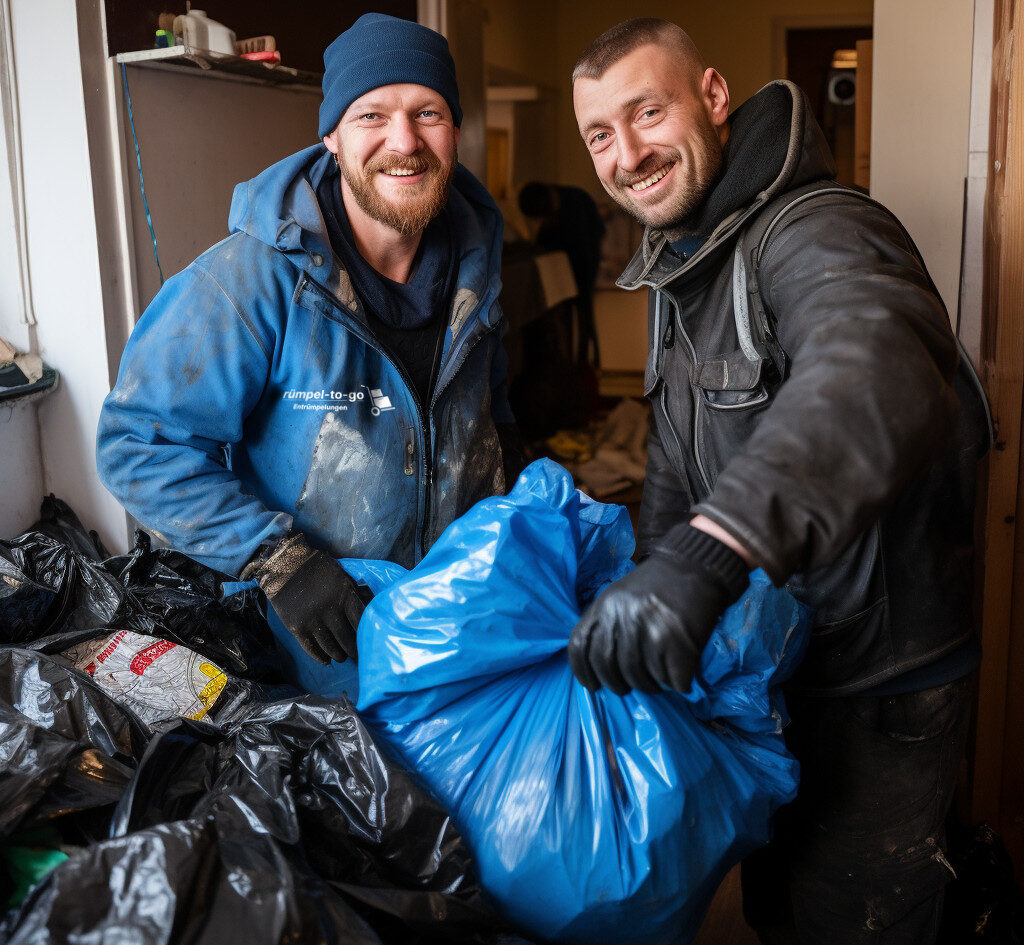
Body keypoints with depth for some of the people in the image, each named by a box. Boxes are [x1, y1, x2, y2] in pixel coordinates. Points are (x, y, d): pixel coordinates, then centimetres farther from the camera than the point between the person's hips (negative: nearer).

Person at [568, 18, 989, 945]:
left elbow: (873, 376, -48)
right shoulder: (681, 264, 7)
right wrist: (655, 577, 4)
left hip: (878, 689, -9)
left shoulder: (816, 232, -24)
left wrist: (713, 553, -60)